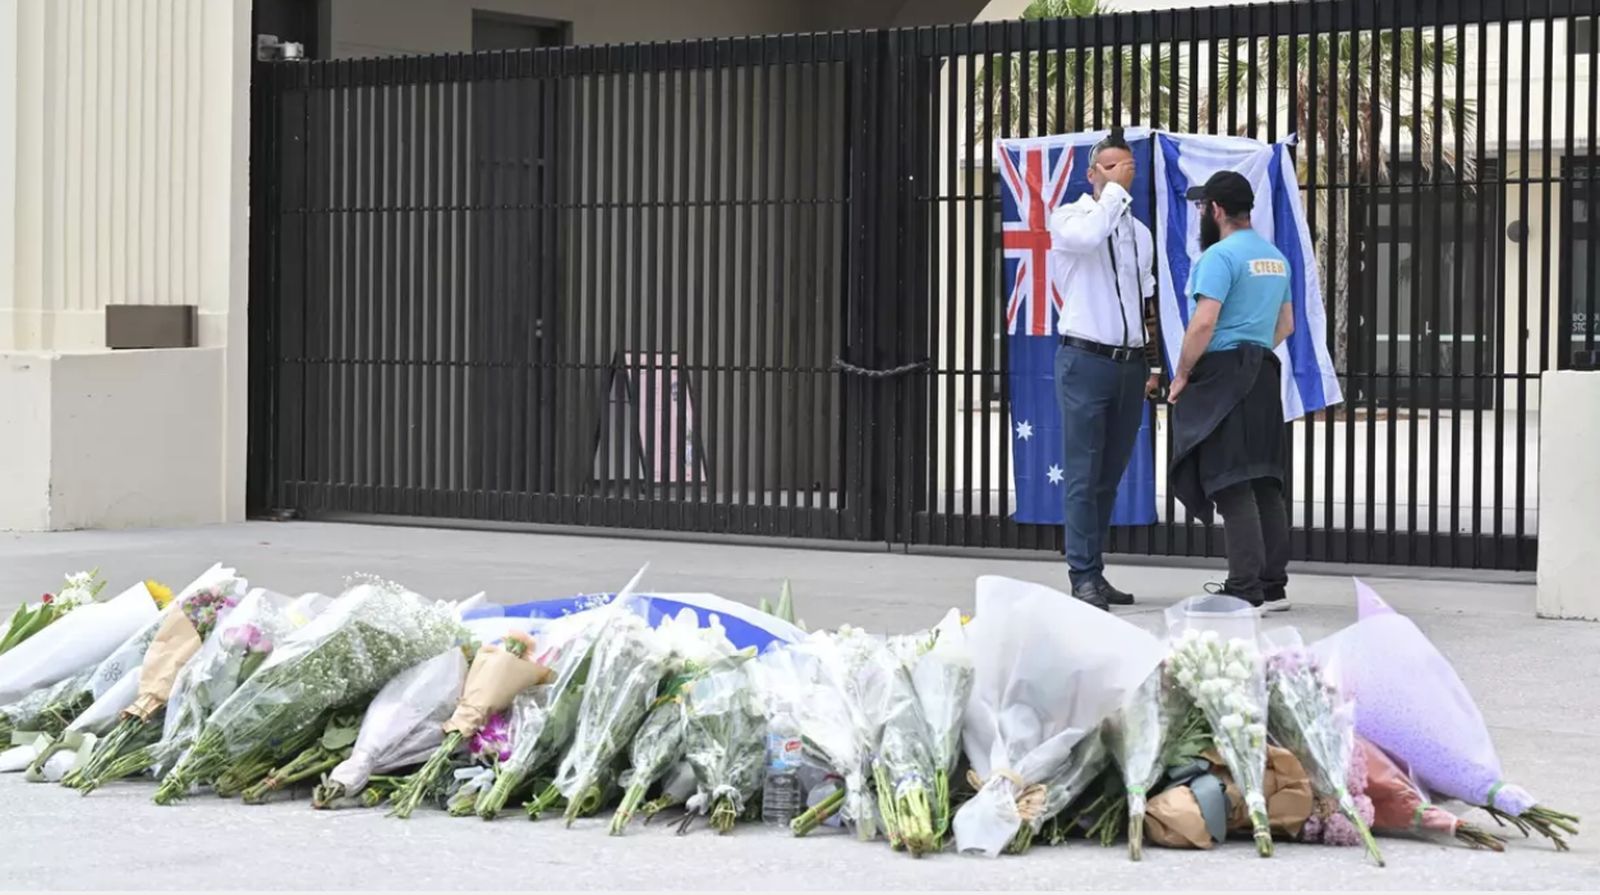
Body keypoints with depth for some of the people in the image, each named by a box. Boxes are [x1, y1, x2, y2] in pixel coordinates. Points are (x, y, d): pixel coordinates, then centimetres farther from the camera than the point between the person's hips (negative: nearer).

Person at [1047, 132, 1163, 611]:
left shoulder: (1140, 231, 16)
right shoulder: (1068, 218, -2)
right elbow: (1089, 235, -27)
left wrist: (1154, 364, 17)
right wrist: (1114, 190, -14)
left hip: (1130, 364, 6)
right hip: (1085, 359, -6)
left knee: (1109, 477, 9)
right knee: (1083, 476, -7)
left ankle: (1094, 571, 15)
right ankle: (1084, 576, -5)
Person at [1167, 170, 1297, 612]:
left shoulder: (1220, 256, -13)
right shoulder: (1275, 257, 17)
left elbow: (1204, 322, -20)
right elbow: (1286, 324, 24)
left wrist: (1181, 376, -11)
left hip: (1224, 375, -9)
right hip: (1265, 374, 9)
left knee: (1232, 486, -9)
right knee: (1265, 484, 12)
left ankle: (1245, 589, -12)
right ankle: (1273, 584, 14)